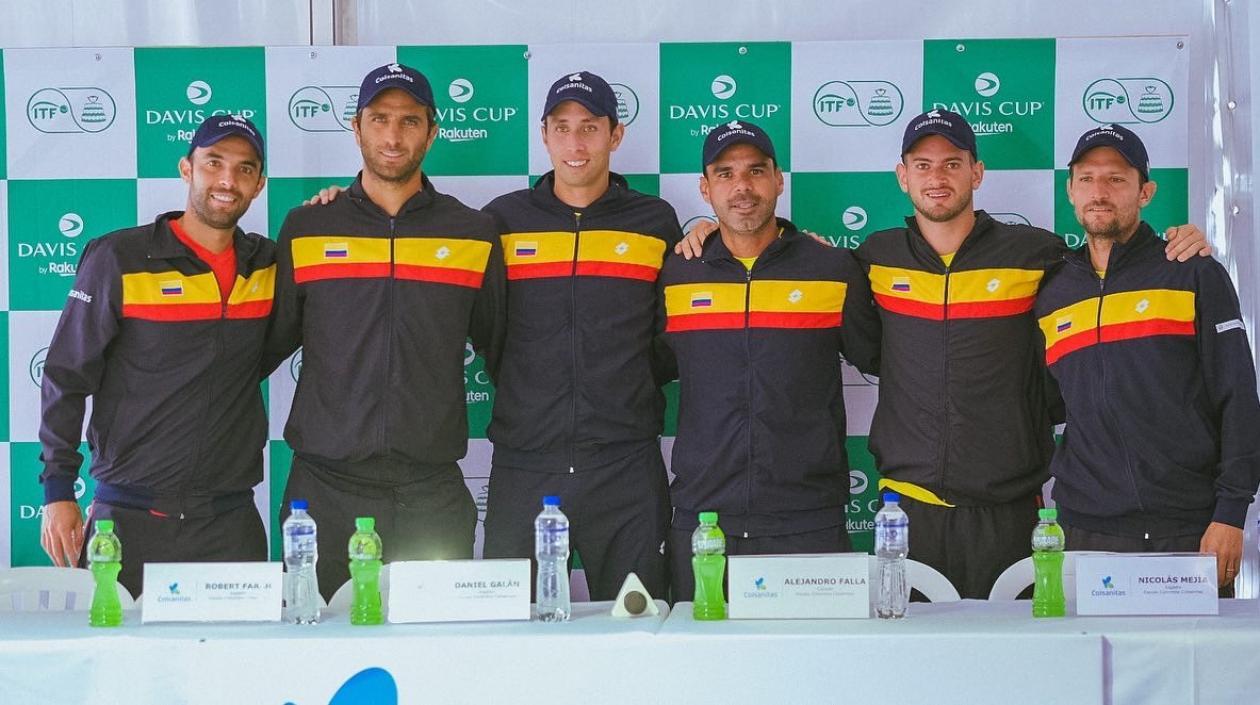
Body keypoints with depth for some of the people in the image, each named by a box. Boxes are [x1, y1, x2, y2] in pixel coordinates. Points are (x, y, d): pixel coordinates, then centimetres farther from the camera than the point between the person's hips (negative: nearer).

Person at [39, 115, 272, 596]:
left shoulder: (268, 265, 9)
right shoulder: (118, 259, -3)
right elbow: (66, 378, 0)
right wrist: (58, 491, -5)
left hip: (231, 521, 3)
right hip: (129, 519, -3)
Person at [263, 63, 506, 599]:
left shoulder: (473, 235, 8)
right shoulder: (305, 231, 8)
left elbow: (503, 353, 16)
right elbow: (267, 346, 13)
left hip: (433, 493, 0)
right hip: (326, 488, 0)